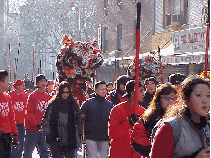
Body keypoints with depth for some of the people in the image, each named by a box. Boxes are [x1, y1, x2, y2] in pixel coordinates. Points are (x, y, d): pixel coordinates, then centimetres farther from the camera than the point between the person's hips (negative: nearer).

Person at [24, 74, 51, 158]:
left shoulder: (48, 97, 10)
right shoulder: (33, 96, -6)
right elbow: (29, 113, -11)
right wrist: (37, 124, -20)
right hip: (32, 129, -5)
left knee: (45, 150, 8)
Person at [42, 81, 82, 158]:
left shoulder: (73, 105, 6)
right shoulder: (53, 104, 0)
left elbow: (78, 121, 11)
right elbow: (46, 120, 2)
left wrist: (80, 134, 3)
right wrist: (48, 134, -3)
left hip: (70, 141, 1)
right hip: (56, 141, -1)